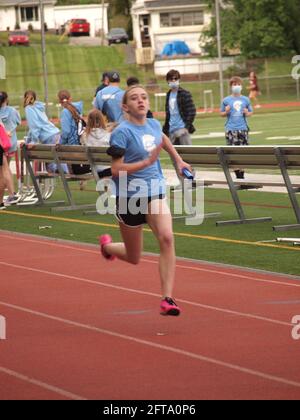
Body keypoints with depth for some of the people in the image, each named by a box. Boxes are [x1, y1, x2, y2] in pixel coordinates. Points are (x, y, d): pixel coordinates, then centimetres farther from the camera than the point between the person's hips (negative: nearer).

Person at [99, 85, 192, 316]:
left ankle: (168, 299, -23)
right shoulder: (122, 132, -15)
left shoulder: (154, 125, 4)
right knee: (134, 258, 11)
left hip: (155, 192, 4)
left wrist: (178, 160, 30)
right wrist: (147, 162, -28)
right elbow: (116, 170, -21)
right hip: (130, 196, -4)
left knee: (167, 238, -23)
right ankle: (107, 245, 48)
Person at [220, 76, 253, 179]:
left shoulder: (246, 100, 8)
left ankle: (241, 172, 6)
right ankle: (237, 171, 0)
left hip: (243, 128, 1)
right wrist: (226, 112, -11)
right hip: (231, 129, -1)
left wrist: (247, 113, -6)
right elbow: (222, 114, 10)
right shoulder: (226, 100, 4)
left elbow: (251, 112, 16)